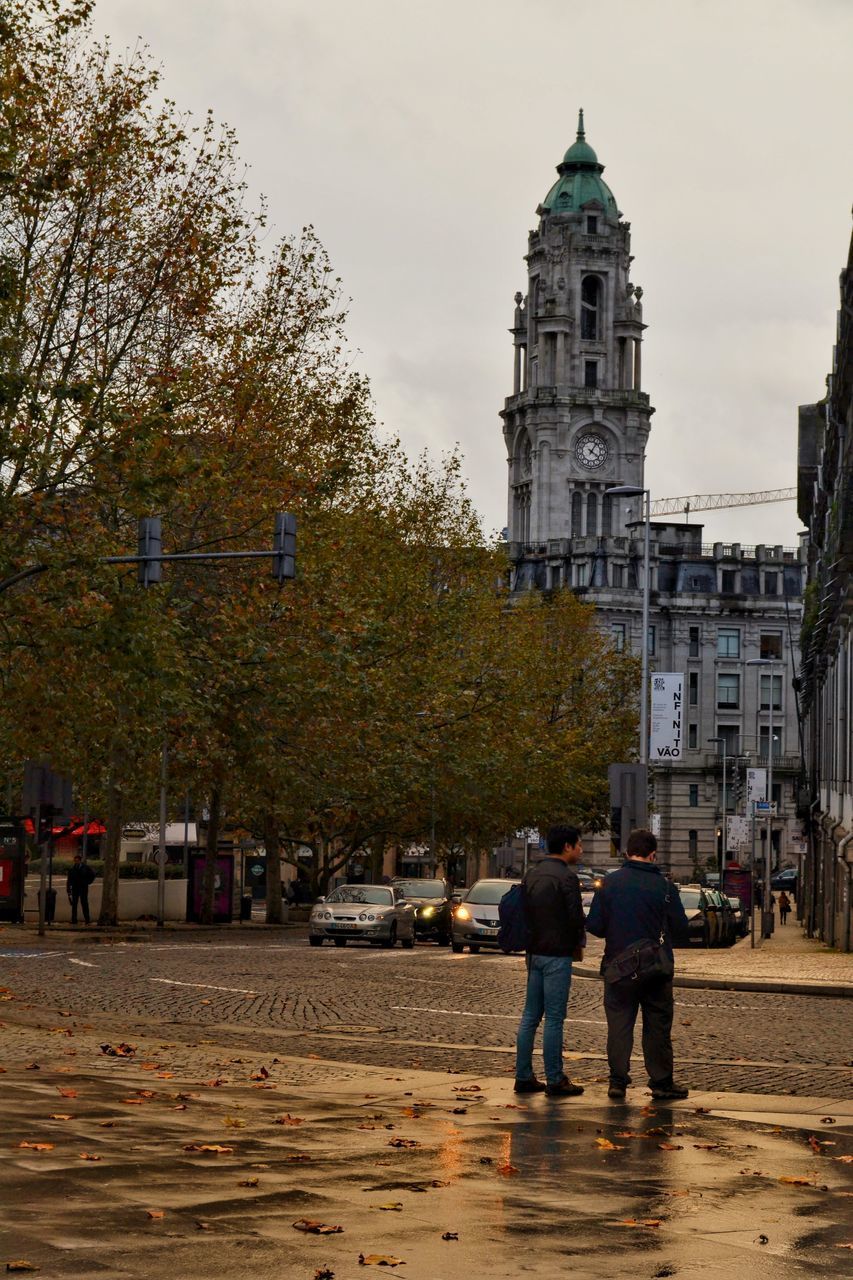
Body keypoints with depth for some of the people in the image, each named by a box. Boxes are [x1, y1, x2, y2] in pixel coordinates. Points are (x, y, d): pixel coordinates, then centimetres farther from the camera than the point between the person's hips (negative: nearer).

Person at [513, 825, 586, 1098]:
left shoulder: (532, 875, 12)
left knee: (530, 1016, 10)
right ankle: (554, 1080, -2)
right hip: (558, 955, -8)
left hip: (534, 953, 8)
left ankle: (523, 1077, 12)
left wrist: (532, 944, 16)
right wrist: (578, 945, 4)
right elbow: (576, 917, -14)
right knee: (554, 1019, -5)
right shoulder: (566, 876, -14)